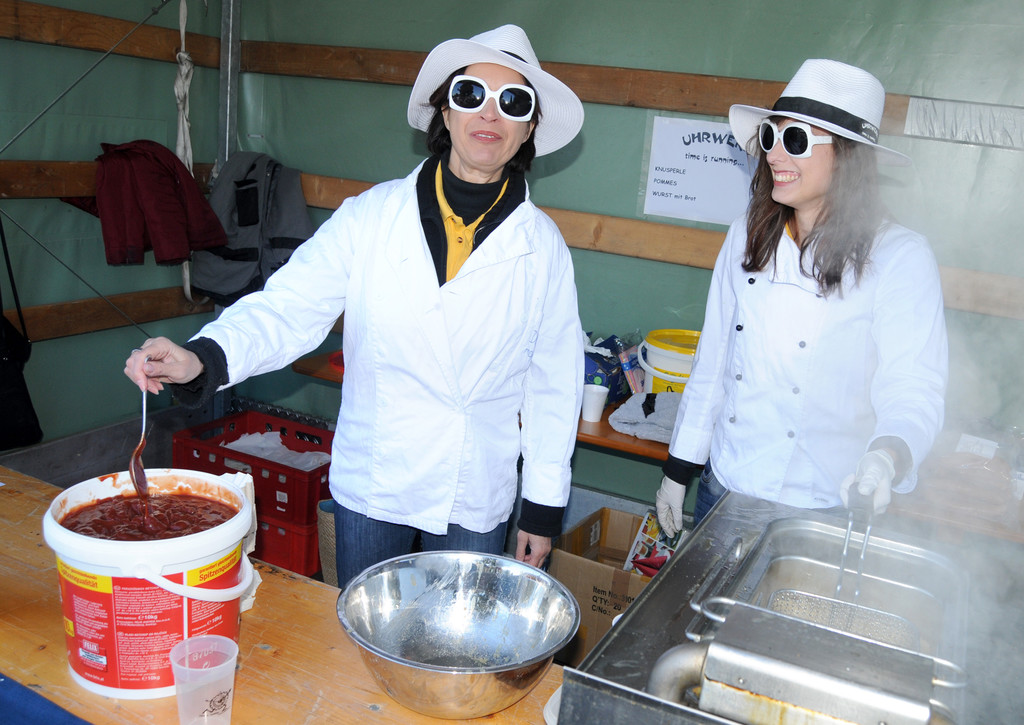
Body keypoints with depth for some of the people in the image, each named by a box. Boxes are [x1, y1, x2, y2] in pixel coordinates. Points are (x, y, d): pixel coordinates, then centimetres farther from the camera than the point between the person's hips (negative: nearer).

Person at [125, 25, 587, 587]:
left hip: (476, 501, 0)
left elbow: (554, 382, 1)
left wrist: (544, 505, 3)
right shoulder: (369, 217, -5)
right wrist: (201, 358, -31)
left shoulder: (542, 246, -3)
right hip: (370, 485, 1)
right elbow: (289, 307, -11)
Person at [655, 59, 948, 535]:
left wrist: (889, 454, -36)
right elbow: (712, 362, 6)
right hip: (724, 488, 4)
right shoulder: (747, 237, 2)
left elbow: (913, 389, -14)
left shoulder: (901, 258, -11)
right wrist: (678, 470, 7)